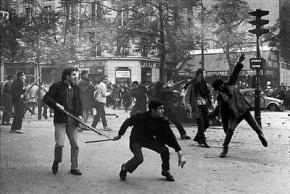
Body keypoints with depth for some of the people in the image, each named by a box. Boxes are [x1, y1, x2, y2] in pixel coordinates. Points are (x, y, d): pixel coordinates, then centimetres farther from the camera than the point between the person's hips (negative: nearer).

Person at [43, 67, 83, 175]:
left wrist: (79, 114, 4)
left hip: (73, 121, 5)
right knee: (60, 144, -11)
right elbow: (46, 99, -3)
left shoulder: (76, 88, 13)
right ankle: (56, 162, 18)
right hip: (60, 120, -5)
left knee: (75, 145, 5)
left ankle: (74, 168, 18)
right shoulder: (57, 86, -3)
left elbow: (79, 103, 19)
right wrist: (57, 105, -16)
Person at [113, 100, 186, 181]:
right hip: (136, 140, -4)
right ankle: (124, 168, 4)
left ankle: (166, 171, 10)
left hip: (148, 139, 4)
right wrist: (119, 135, 2)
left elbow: (170, 136, -17)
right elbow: (127, 122, -12)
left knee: (164, 150, -16)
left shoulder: (161, 121, -17)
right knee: (139, 158, -28)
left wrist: (180, 154, -22)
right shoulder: (141, 117, -29)